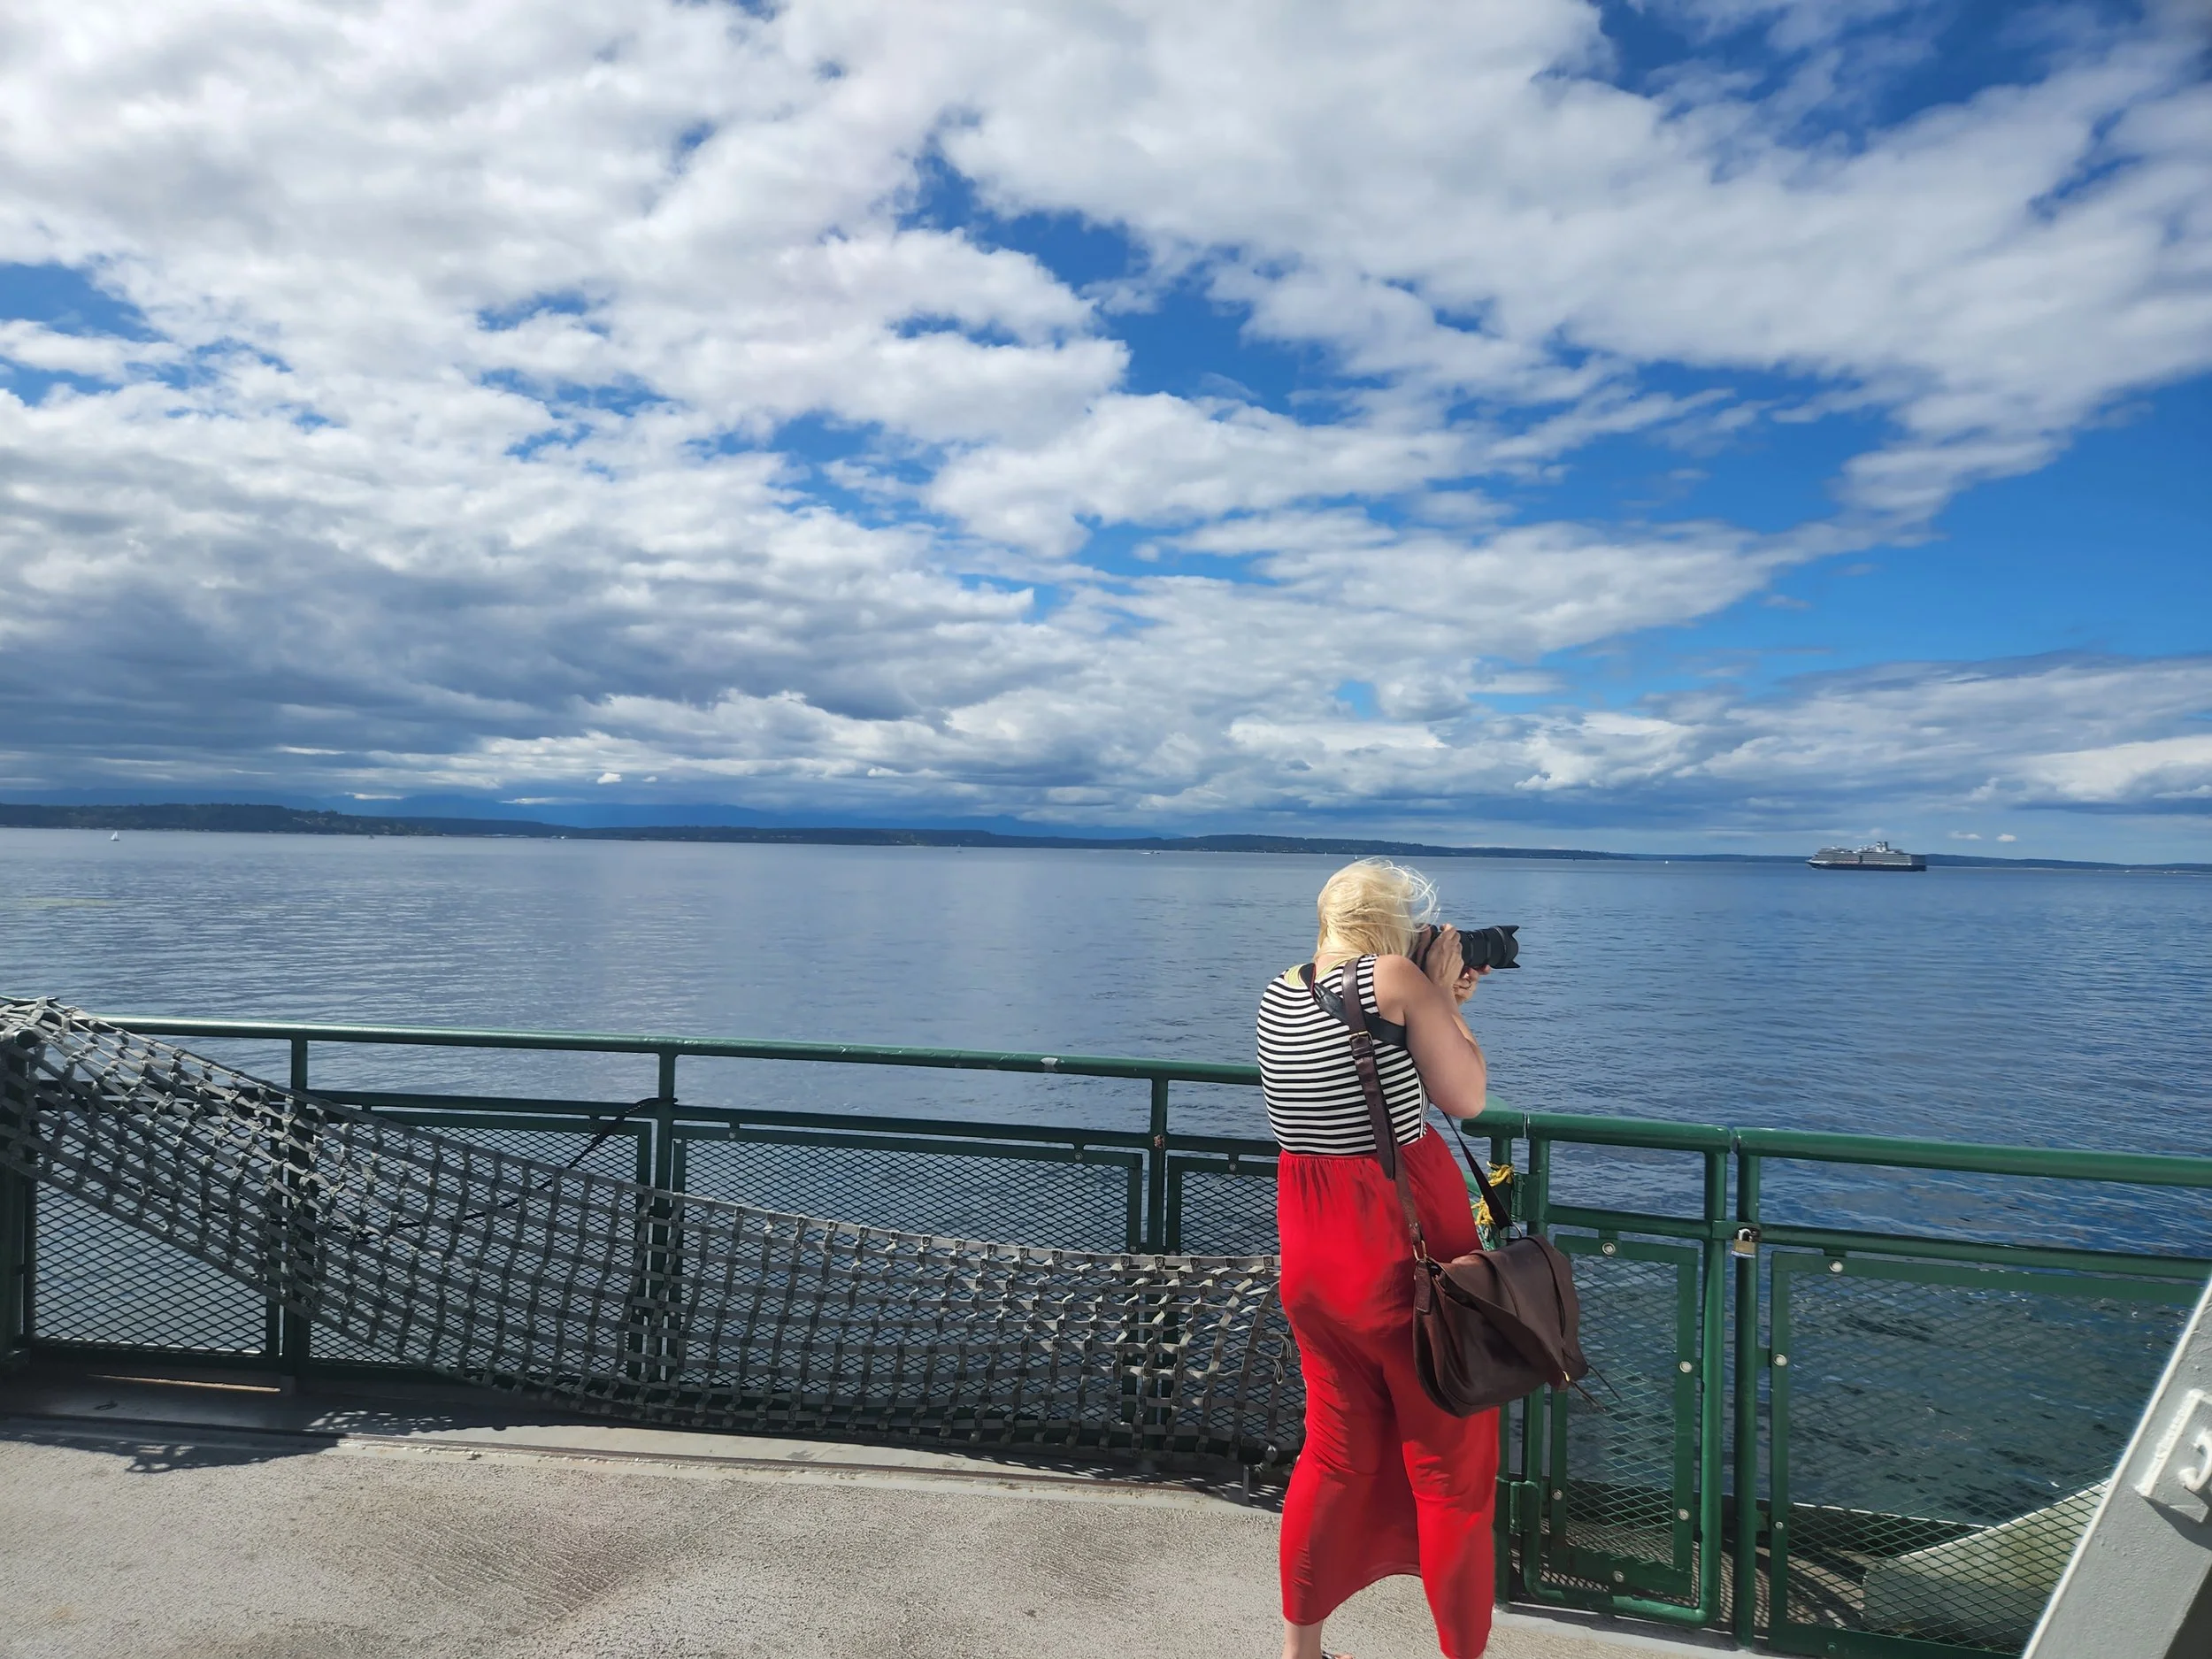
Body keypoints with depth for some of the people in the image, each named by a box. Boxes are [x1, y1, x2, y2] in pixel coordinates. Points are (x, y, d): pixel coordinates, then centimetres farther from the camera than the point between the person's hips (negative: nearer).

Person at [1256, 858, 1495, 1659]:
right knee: (1450, 1463, 11)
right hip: (1404, 1241, -6)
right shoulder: (1395, 978, -15)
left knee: (1337, 1449, 21)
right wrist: (1443, 1000, 2)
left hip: (1313, 1245, 7)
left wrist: (1437, 1004, 16)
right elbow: (1467, 1097, -7)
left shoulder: (1280, 993, 5)